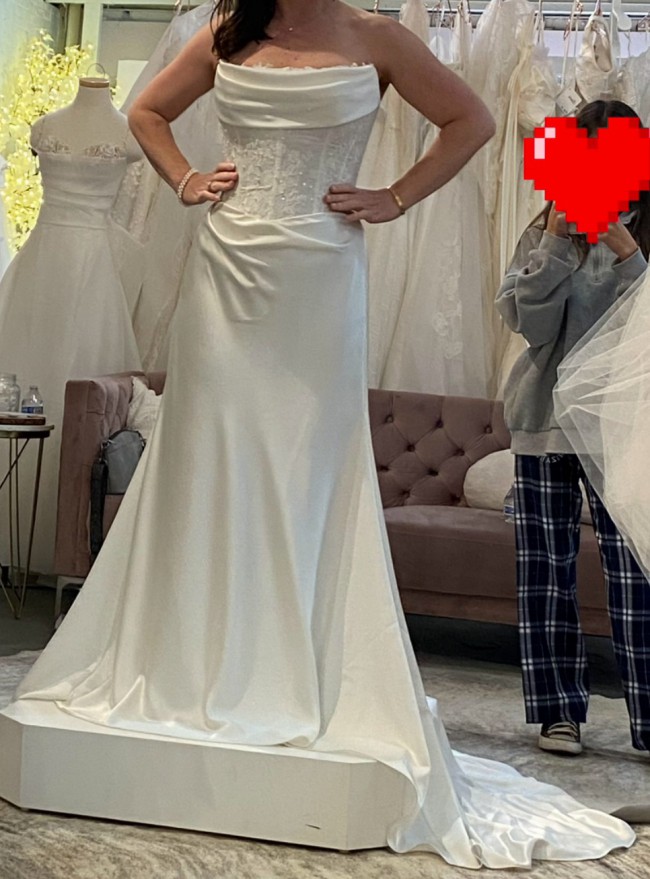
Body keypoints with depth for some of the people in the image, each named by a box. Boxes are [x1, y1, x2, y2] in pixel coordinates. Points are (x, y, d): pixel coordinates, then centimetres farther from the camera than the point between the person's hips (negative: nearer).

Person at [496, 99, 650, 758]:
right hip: (545, 416, 2)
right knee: (546, 572, 5)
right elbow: (524, 316, -2)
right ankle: (558, 711, 14)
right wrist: (557, 244, -10)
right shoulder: (544, 231, 10)